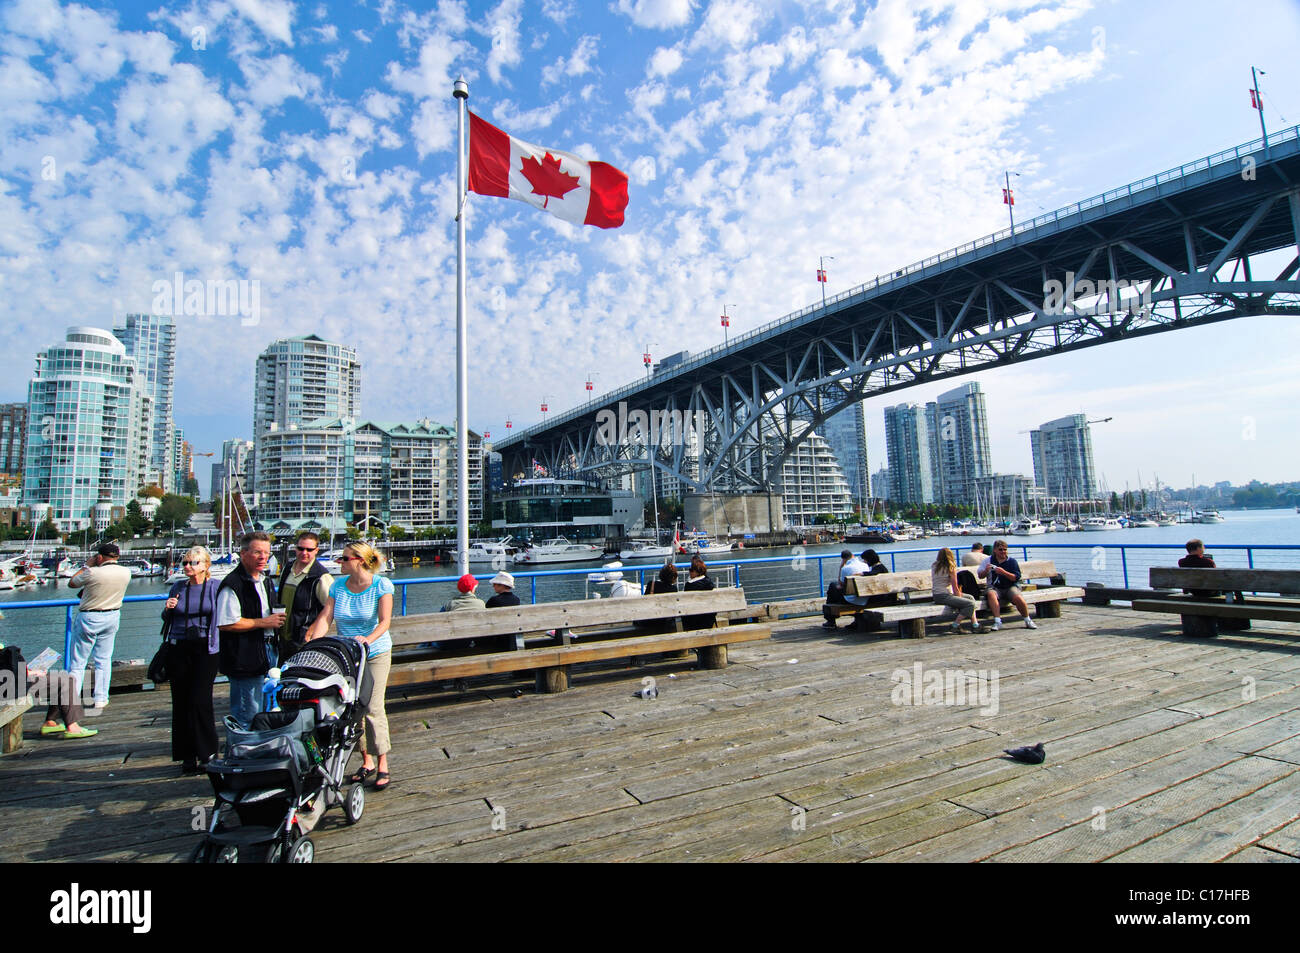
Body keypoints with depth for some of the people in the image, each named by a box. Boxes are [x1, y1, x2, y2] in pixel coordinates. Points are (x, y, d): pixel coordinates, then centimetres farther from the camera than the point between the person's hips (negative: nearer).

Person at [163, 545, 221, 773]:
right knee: (180, 702, 6)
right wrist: (168, 609, -1)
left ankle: (208, 753, 5)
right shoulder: (178, 588, 10)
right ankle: (188, 757, 16)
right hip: (178, 648, 4)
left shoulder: (216, 587, -1)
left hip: (205, 648, -4)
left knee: (199, 701, -8)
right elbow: (167, 620, 19)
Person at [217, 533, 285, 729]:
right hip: (244, 658, -9)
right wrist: (263, 622, -18)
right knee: (247, 715, -2)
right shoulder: (232, 584, -16)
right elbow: (226, 623, -22)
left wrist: (277, 619, 9)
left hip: (267, 652, 9)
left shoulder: (266, 581, 14)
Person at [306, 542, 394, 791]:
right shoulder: (338, 586, 3)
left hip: (375, 654, -4)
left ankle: (383, 766, 3)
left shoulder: (381, 585, -10)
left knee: (373, 708, -7)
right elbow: (325, 617, -4)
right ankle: (367, 761, 20)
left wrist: (368, 639, -33)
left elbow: (384, 621, -16)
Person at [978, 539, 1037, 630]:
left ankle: (1028, 621, -2)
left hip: (1010, 587, 0)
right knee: (990, 593, -34)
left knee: (1018, 598, -29)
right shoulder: (988, 560, 8)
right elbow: (980, 576, 10)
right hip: (995, 588, 0)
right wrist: (986, 571, -11)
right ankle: (997, 621, -34)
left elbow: (1016, 578, -4)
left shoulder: (1012, 561, 5)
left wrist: (1004, 572, -18)